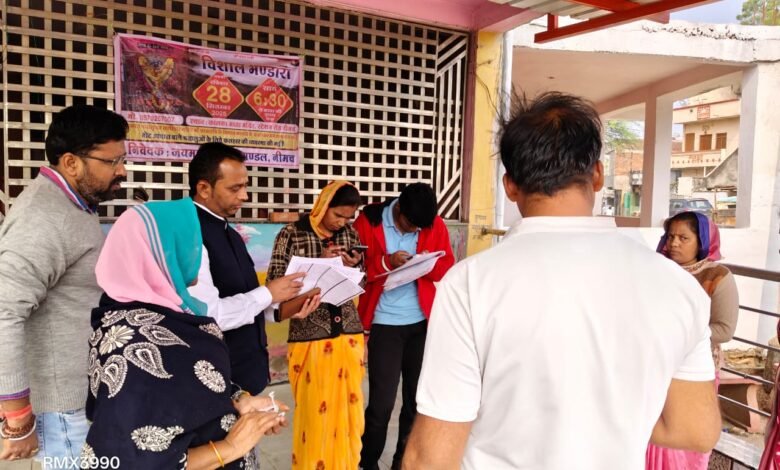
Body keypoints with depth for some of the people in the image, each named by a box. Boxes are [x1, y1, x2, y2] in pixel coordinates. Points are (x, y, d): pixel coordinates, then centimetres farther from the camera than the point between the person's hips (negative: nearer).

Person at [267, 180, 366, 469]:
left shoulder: (350, 234, 6)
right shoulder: (292, 234, -6)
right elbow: (276, 282, -9)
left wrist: (350, 267, -9)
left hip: (348, 333, 4)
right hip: (310, 335, -4)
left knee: (347, 408, 12)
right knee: (314, 412, 5)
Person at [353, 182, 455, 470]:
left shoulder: (435, 224, 1)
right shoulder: (369, 221, -6)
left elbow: (447, 267, 2)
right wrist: (386, 262, -22)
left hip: (423, 321, 3)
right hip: (384, 323, -3)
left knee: (420, 397, 12)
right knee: (382, 402, -1)